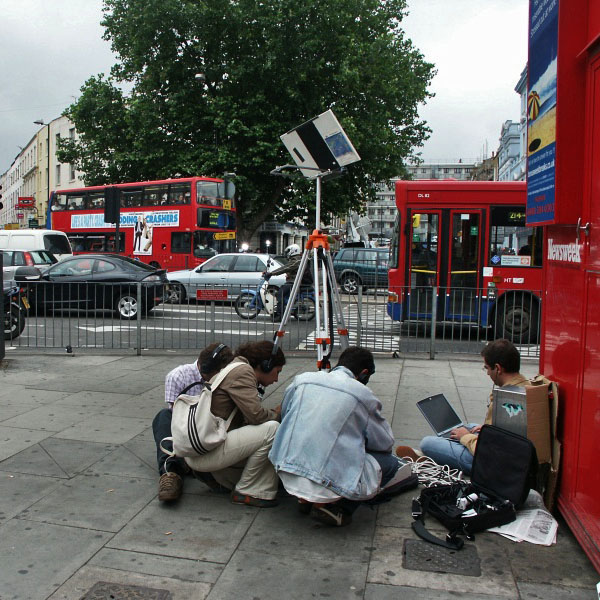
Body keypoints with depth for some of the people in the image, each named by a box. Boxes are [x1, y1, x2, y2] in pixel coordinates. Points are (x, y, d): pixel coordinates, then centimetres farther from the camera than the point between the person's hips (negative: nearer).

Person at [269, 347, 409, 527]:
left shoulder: (301, 379, 7)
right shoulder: (361, 393, -4)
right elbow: (385, 443, 8)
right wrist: (358, 440, 31)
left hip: (287, 476, 6)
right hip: (328, 483, -6)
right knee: (391, 463, 13)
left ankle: (306, 499, 14)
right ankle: (332, 506, 1)